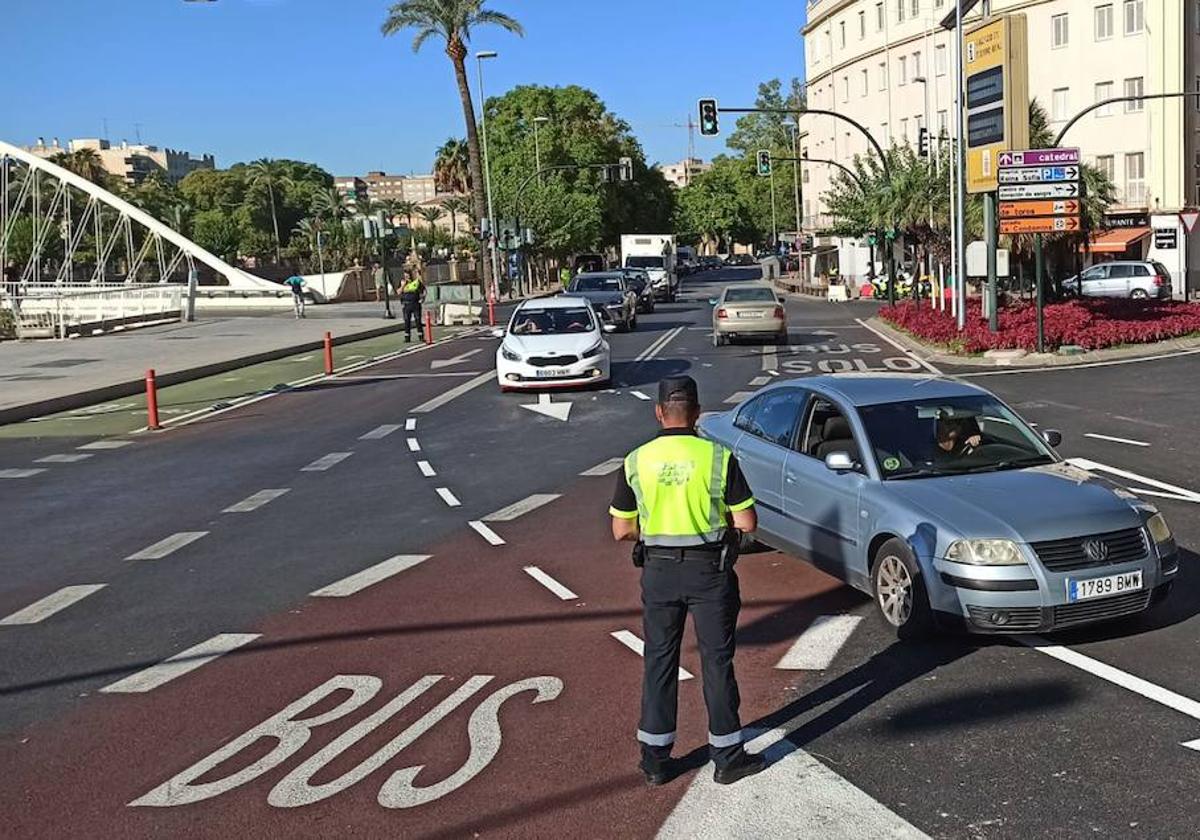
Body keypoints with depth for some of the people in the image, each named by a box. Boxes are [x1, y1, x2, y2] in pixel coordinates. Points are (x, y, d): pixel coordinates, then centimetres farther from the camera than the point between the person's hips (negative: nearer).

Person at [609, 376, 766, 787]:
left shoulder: (636, 461, -4)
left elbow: (621, 529, 0)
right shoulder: (718, 457, -10)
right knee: (717, 660, 8)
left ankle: (655, 758, 18)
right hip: (709, 570, -2)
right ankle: (727, 757, 17)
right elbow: (747, 522, -9)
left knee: (659, 661, 12)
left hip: (658, 571, 2)